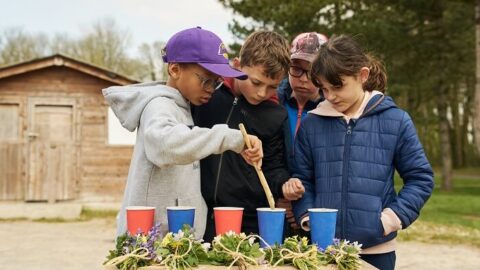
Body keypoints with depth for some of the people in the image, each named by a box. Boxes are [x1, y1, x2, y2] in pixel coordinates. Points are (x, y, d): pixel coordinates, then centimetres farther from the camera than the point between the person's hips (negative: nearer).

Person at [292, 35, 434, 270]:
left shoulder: (396, 121, -2)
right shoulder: (311, 124, 2)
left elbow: (420, 178, 2)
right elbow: (302, 179, 9)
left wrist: (392, 219, -8)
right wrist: (307, 217, -7)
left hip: (376, 249, -1)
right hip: (322, 247, 1)